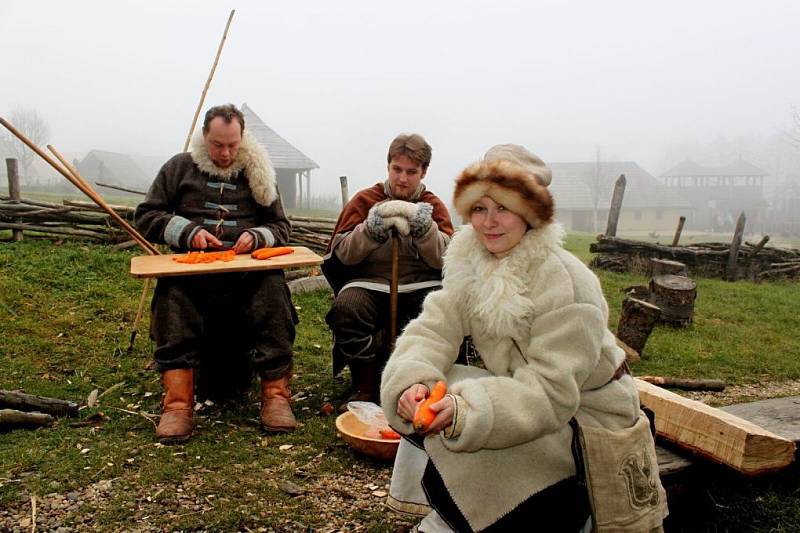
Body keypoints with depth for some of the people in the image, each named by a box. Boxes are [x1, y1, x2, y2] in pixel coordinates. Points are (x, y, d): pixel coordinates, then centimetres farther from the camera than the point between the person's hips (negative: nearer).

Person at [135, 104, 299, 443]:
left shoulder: (257, 174, 17)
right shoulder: (179, 167, 14)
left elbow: (282, 227, 19)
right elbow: (145, 217, 12)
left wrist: (257, 236, -5)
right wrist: (188, 232, -6)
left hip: (247, 269, 1)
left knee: (273, 288, -33)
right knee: (172, 292, -35)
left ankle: (275, 394, -32)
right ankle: (177, 403, -37)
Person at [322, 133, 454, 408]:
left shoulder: (433, 206, 9)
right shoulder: (365, 200, 7)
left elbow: (446, 259, -3)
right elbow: (341, 254, -3)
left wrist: (426, 229, -20)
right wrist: (371, 228, -19)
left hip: (421, 287, 1)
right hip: (370, 285, 0)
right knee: (346, 306, -33)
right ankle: (365, 385, -9)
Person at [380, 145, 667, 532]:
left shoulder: (564, 282, -27)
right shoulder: (471, 262, -6)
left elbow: (551, 391, -32)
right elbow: (434, 328, -16)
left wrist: (467, 409, -46)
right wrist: (412, 381, -37)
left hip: (584, 416, -7)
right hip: (522, 393, 7)